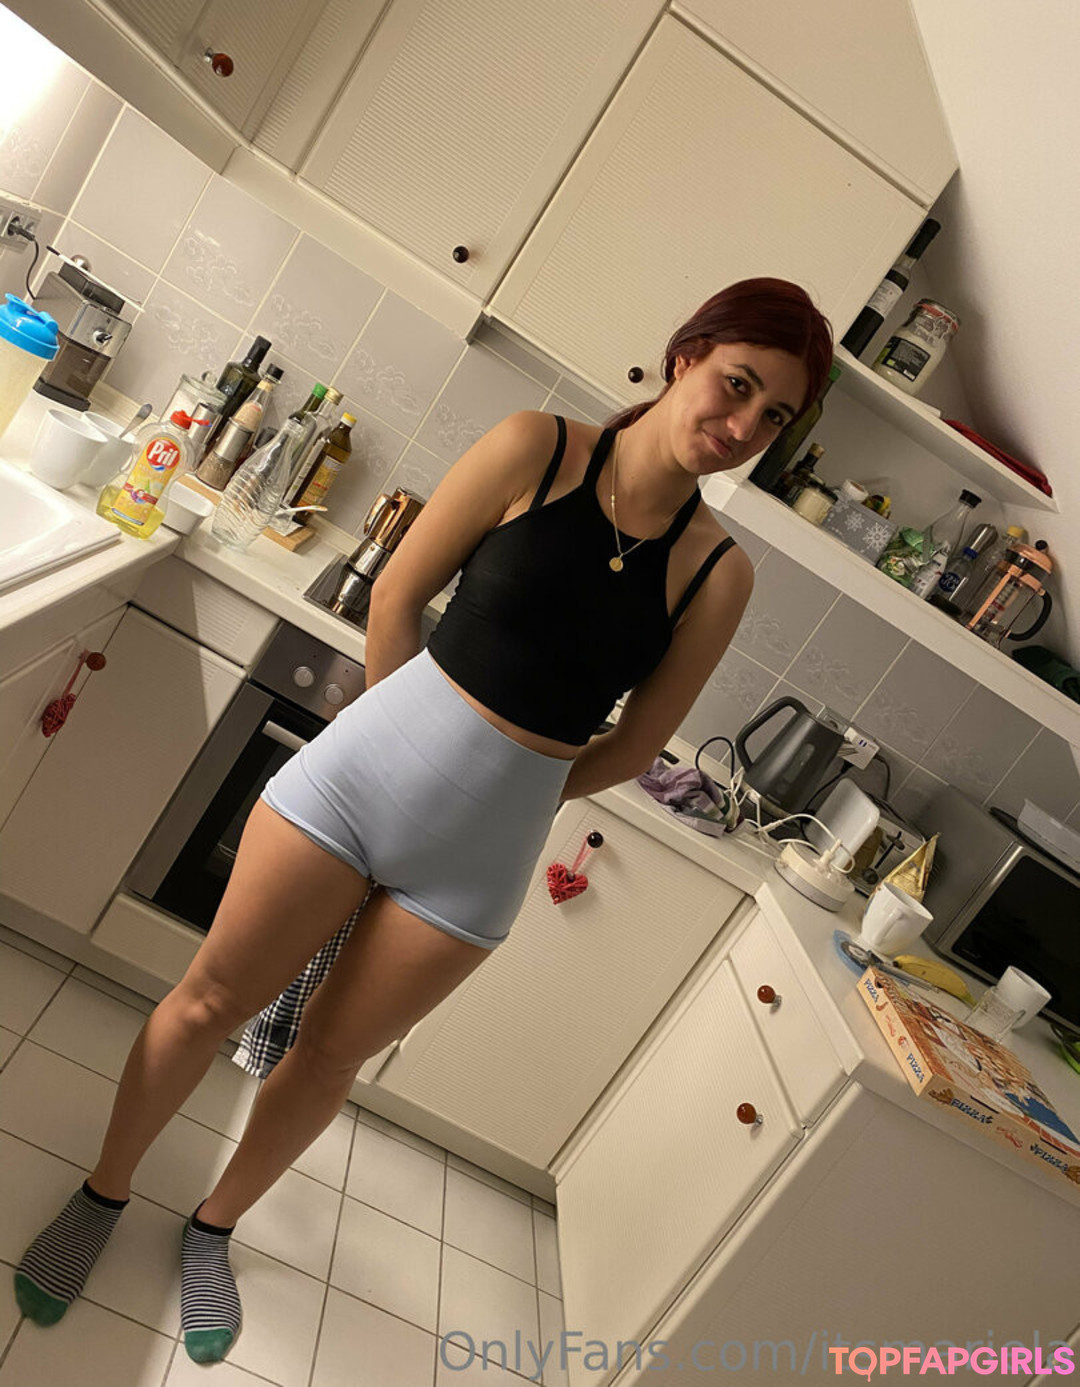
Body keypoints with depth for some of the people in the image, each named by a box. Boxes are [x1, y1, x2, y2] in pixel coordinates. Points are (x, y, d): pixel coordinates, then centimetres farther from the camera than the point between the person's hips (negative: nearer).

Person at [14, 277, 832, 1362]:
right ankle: (103, 1194, 45)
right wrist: (421, 749, 5)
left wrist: (492, 783, 7)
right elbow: (397, 595, -2)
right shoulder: (536, 448, -8)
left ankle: (214, 1227, 49)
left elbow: (634, 747, 2)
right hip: (370, 758, -1)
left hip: (483, 847, 1)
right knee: (213, 999, 13)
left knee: (330, 1055, 17)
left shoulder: (720, 573, -4)